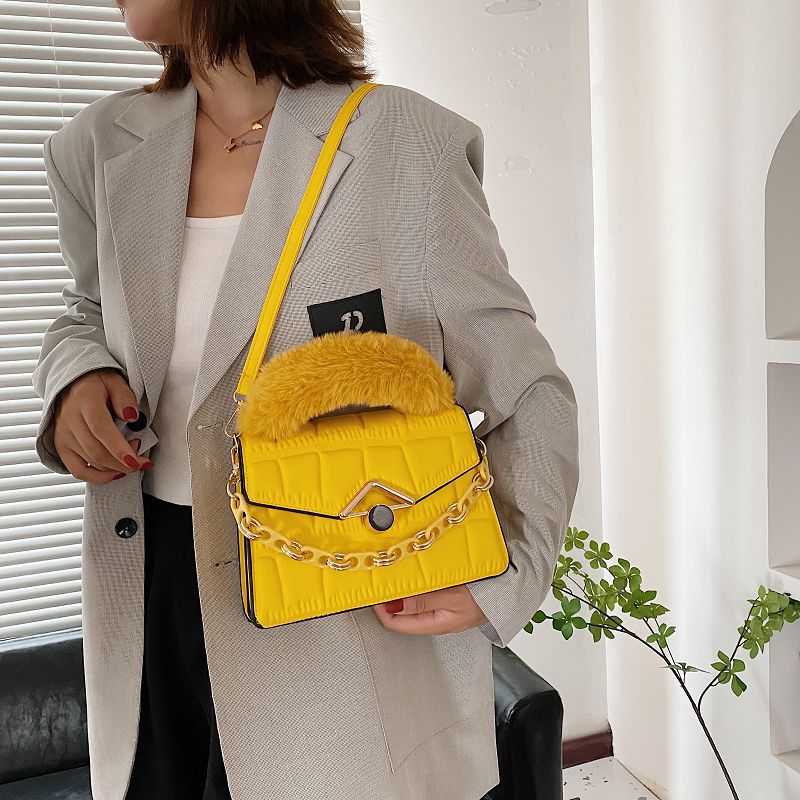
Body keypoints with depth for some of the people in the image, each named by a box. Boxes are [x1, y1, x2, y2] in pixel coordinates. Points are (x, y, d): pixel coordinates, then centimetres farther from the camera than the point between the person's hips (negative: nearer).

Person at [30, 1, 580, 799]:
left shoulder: (403, 141, -11)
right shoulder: (103, 147, 5)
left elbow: (526, 390, -7)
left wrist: (508, 569, -20)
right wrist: (76, 377, -1)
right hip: (152, 599, 5)